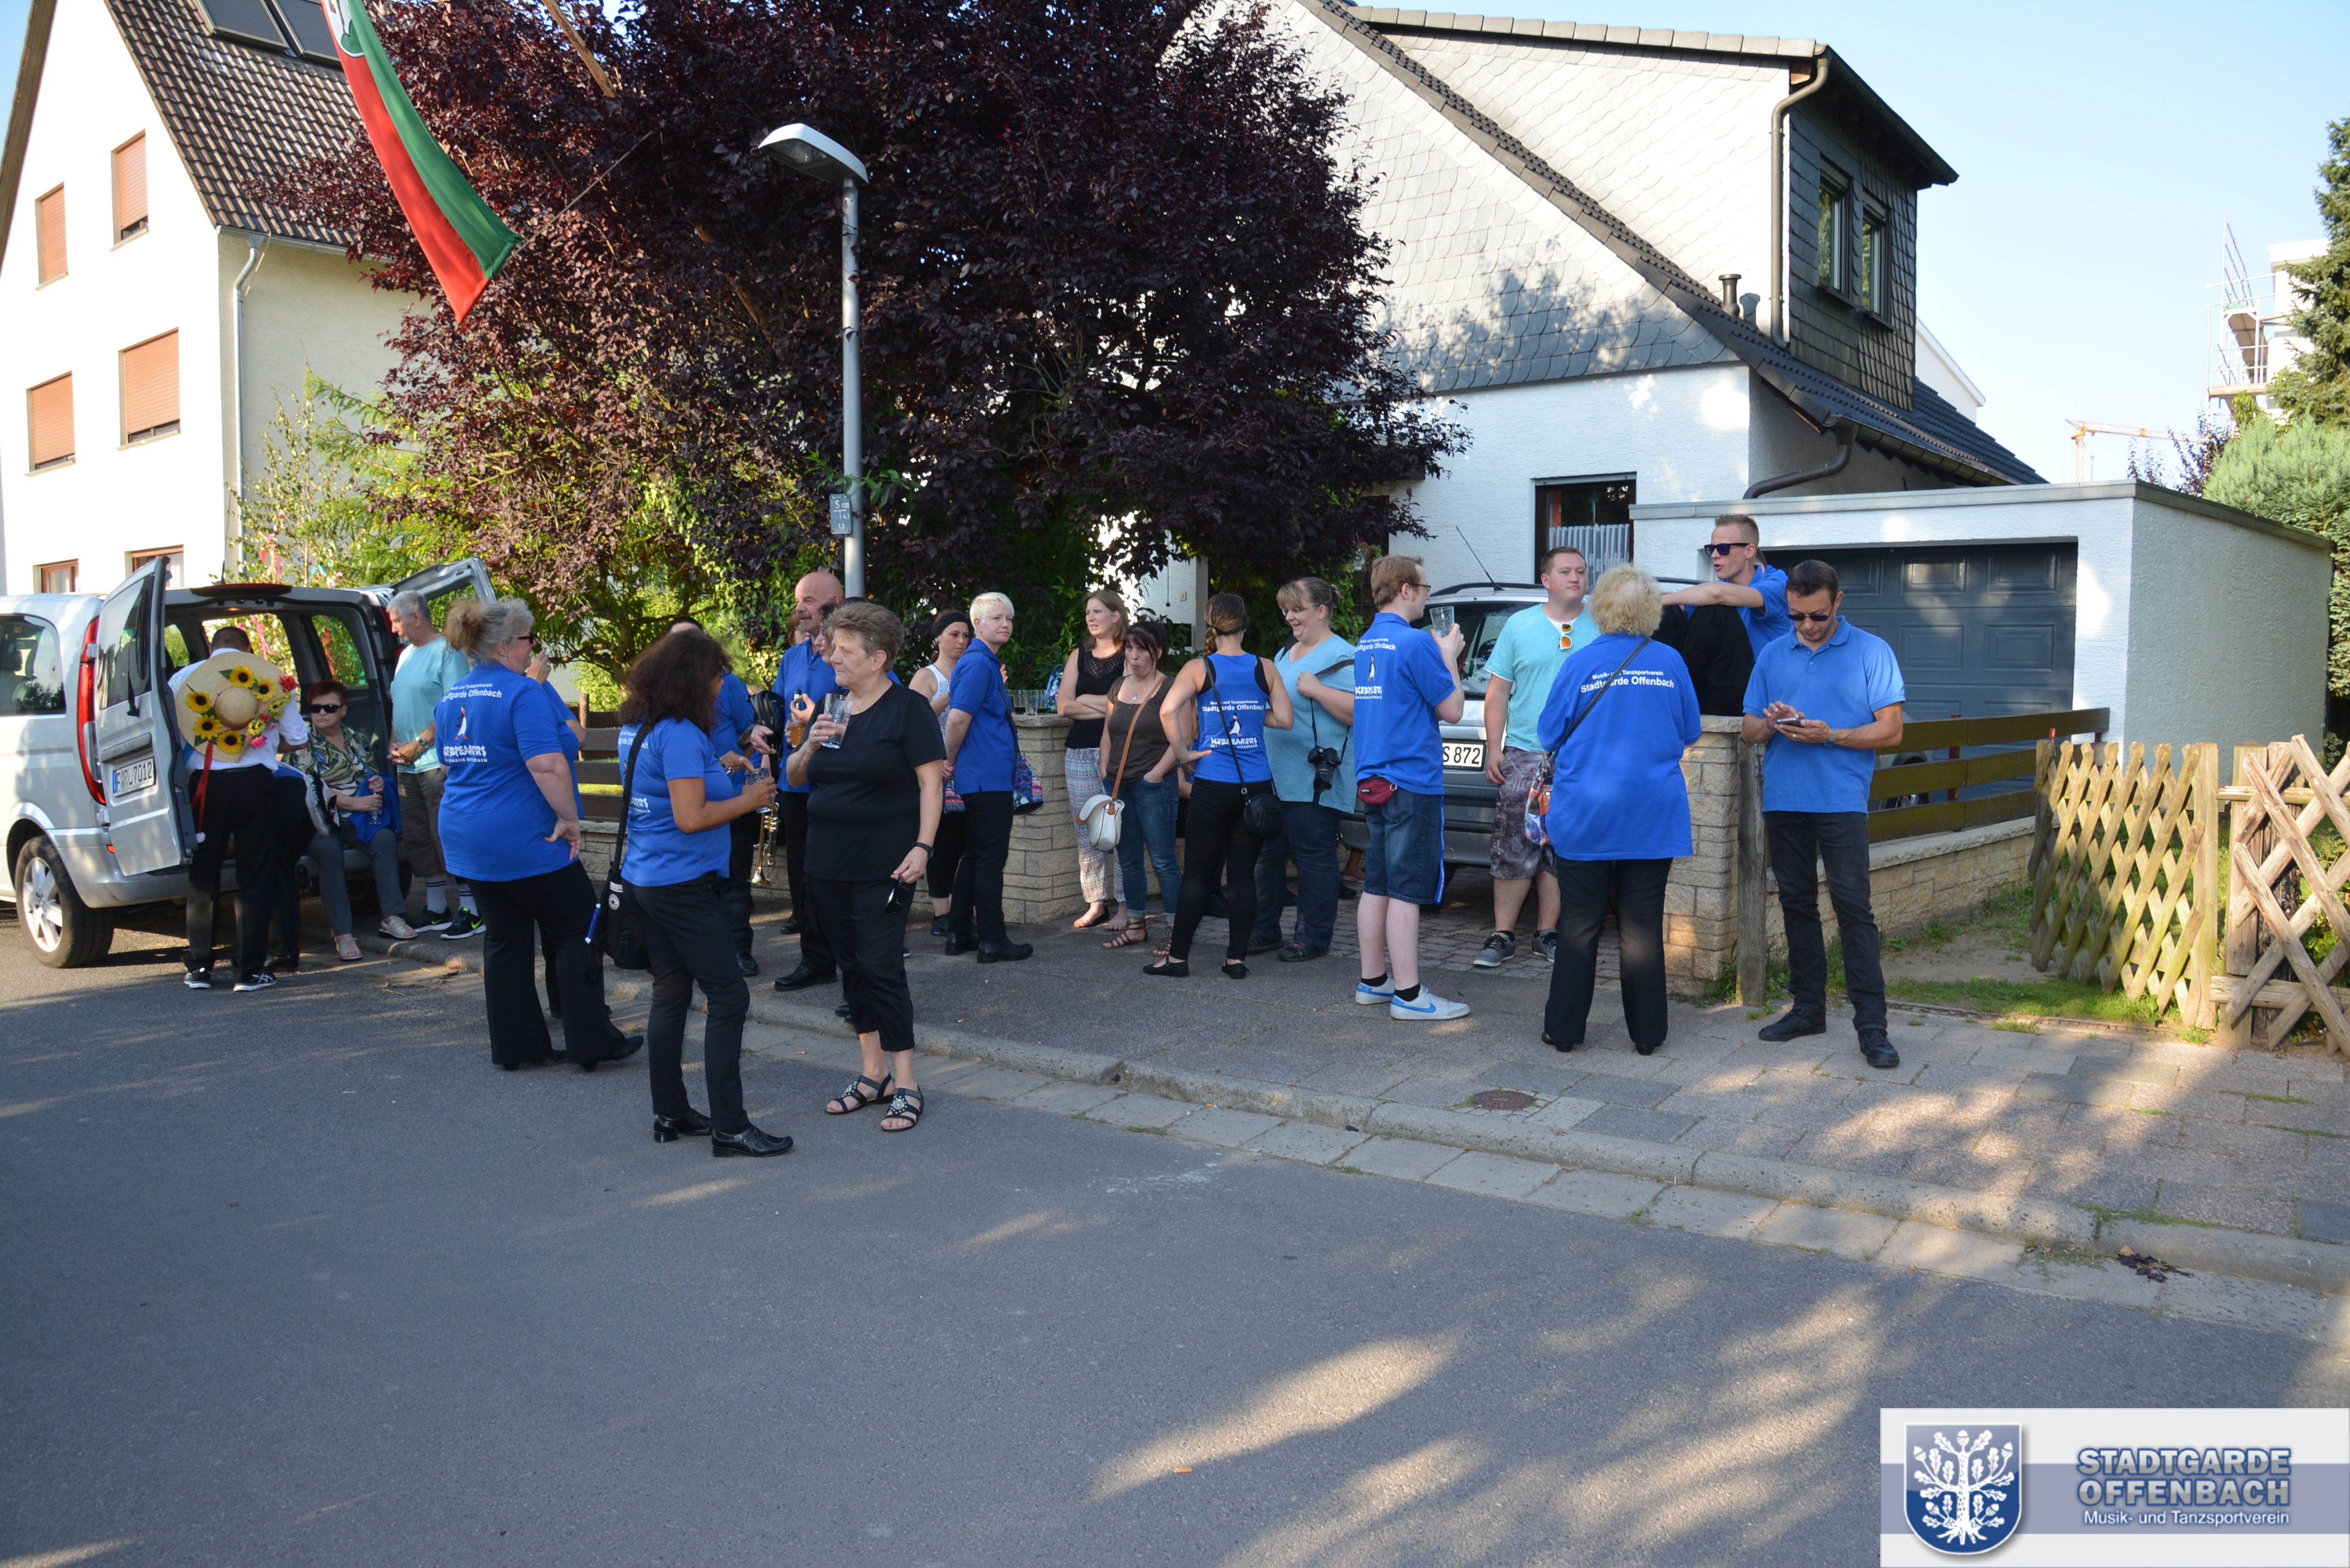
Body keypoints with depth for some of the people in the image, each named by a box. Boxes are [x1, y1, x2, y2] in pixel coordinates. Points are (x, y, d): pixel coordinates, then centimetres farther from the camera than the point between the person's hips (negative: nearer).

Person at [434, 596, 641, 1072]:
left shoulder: (450, 698, 11)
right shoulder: (521, 692, -16)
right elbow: (547, 765, -26)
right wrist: (569, 818, -17)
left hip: (466, 835, 8)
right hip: (523, 838, -8)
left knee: (504, 938, 14)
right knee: (579, 932, 2)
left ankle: (516, 1046, 19)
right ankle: (592, 1042, 4)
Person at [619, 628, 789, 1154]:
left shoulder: (635, 729, 10)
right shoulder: (681, 735, -18)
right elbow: (691, 818, -22)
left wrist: (715, 772, 16)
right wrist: (748, 799, -10)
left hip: (644, 879, 10)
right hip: (685, 884, -9)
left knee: (671, 994, 15)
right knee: (728, 997, -5)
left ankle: (670, 1114, 21)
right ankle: (729, 1126, -3)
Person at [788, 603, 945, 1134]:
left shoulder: (908, 709, -7)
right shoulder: (833, 709, 12)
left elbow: (932, 781, -11)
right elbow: (795, 776, 16)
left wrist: (922, 845, -19)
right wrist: (810, 746, -5)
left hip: (883, 866, -7)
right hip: (828, 865, 7)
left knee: (882, 967, -7)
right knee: (852, 966, 11)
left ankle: (905, 1084, 1)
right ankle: (873, 1074, 22)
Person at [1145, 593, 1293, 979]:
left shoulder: (1198, 668, -3)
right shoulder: (1264, 668, 3)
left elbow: (1168, 709, -18)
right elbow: (1285, 719, 0)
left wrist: (1183, 753, -8)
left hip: (1212, 785, -2)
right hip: (1256, 785, 2)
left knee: (1198, 875, 5)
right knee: (1243, 874, 8)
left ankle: (1178, 958, 11)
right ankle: (1237, 959, 11)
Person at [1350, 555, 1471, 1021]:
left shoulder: (1366, 642, 13)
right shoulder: (1414, 642, -14)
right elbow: (1452, 710, -9)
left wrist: (1440, 655, 17)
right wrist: (1450, 657, 4)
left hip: (1373, 781, 9)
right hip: (1412, 782, -9)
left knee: (1377, 887, 13)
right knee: (1406, 892, -5)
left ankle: (1373, 981, 20)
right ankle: (1408, 994, -2)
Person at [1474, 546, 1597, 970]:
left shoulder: (1601, 627, 6)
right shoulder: (1519, 626, 8)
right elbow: (1497, 692, 8)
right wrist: (1494, 749, 1)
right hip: (1523, 755, 0)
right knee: (1513, 849, -2)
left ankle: (1547, 935, 15)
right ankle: (1502, 936, 5)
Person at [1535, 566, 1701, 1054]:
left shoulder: (1581, 662, -7)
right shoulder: (1670, 663, -1)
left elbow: (1548, 735, 2)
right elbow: (1690, 735, 10)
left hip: (1585, 817, -2)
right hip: (1653, 818, 2)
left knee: (1579, 925, 6)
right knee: (1643, 925, 8)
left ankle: (1565, 1029, 13)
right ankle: (1647, 1032, 14)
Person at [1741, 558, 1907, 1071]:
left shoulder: (1871, 652, 1)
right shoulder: (1772, 656, 13)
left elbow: (1891, 729, -3)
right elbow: (1748, 728, 13)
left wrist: (1830, 736, -16)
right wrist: (1771, 723, -9)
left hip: (1841, 801, -4)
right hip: (1783, 798, 5)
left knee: (1854, 908, -8)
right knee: (1797, 904, 10)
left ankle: (1871, 1024, -5)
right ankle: (1808, 1008, 21)